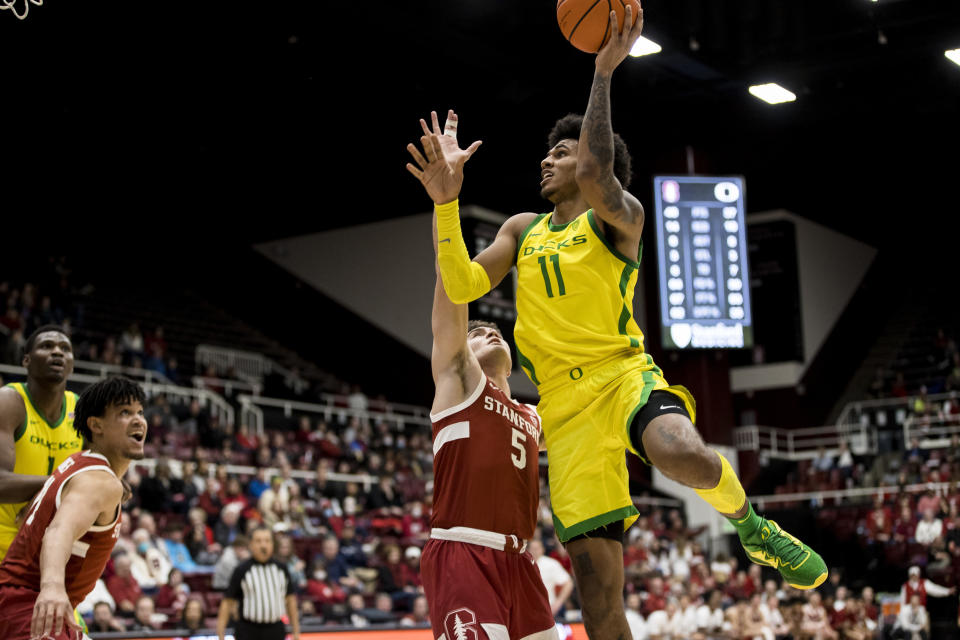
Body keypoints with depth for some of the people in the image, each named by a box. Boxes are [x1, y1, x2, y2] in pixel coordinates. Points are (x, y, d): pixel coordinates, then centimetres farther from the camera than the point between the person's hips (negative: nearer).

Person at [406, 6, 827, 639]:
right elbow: (461, 285, 9)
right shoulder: (523, 229, 21)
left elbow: (596, 177, -20)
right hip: (565, 401, 4)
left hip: (624, 373, -4)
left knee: (685, 455, -38)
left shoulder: (620, 215, 3)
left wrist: (604, 71, -20)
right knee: (596, 581, -6)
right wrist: (447, 200, -1)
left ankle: (750, 523, -4)